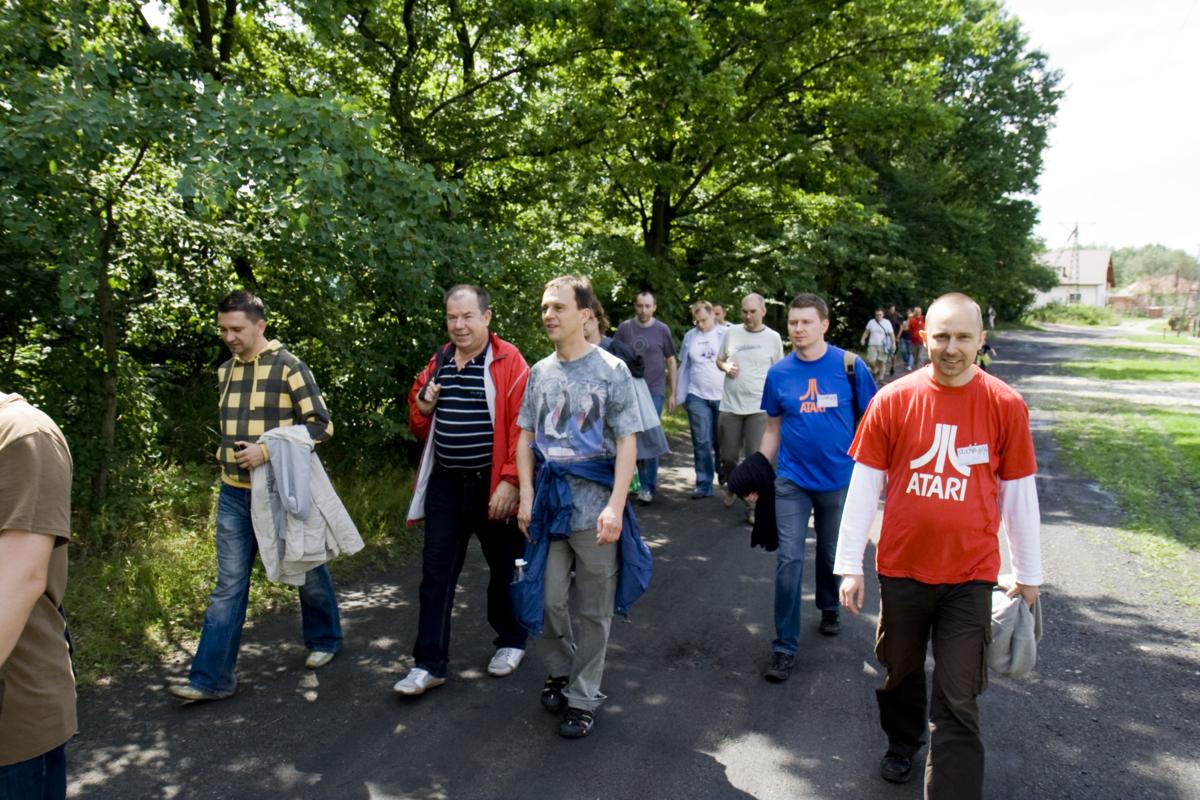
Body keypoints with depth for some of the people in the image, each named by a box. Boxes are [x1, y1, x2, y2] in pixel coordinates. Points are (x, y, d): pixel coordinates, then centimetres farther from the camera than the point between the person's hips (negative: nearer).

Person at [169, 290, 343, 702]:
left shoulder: (288, 368, -12)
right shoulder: (225, 371, 8)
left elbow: (321, 424, -13)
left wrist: (267, 451, -20)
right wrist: (229, 455, 6)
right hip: (234, 494, 5)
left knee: (306, 570, 13)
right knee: (228, 586, 4)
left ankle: (325, 639, 36)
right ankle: (211, 678, 7)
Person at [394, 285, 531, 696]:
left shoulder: (508, 362, -11)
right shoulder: (437, 362, 8)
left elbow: (521, 429, -15)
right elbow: (421, 428, 17)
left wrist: (510, 482, -20)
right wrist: (422, 407, -5)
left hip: (493, 484, -5)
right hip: (445, 484, 5)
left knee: (504, 567, 12)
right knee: (436, 572, 5)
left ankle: (511, 641, 33)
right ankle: (429, 663, 12)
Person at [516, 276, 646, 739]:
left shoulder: (611, 370, -5)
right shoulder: (540, 372, 8)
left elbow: (627, 441, -8)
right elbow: (525, 437, 12)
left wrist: (616, 505, -17)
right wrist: (526, 497, 2)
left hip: (594, 507, -4)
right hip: (549, 501, 4)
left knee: (592, 610, 6)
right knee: (551, 599, 10)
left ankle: (583, 697, 21)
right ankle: (559, 672, 35)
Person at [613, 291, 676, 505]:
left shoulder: (662, 330, 1)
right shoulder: (624, 328, 1)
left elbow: (671, 362, 7)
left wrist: (672, 394, 5)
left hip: (654, 391, -1)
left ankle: (648, 487, 5)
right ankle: (648, 482, 22)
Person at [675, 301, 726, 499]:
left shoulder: (726, 334, -2)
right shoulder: (690, 337, 7)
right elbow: (684, 367, 11)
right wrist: (680, 395, 9)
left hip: (724, 397, -2)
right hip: (697, 397, 2)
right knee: (701, 442, 2)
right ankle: (704, 484, 8)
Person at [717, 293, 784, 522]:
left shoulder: (773, 338, 1)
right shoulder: (731, 333, 4)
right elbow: (719, 360, 15)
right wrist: (726, 367, -8)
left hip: (759, 407, -2)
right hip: (730, 406, 2)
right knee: (728, 457, 10)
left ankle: (754, 507, 8)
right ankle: (732, 487, 40)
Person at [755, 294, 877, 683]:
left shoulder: (849, 365, -9)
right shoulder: (779, 373, -3)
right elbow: (773, 429, 6)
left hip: (839, 479, 0)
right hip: (792, 480, 0)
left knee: (831, 553, 19)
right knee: (789, 559, -3)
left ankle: (829, 607, 47)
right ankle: (784, 647, 5)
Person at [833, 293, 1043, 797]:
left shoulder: (1005, 406, -6)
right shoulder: (892, 400, -7)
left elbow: (1019, 493, 2)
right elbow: (863, 485, -4)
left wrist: (1028, 573, 8)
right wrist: (849, 564, -4)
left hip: (970, 574, -1)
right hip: (901, 567, 2)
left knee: (957, 700, 1)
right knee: (900, 670, 22)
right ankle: (902, 744, 49)